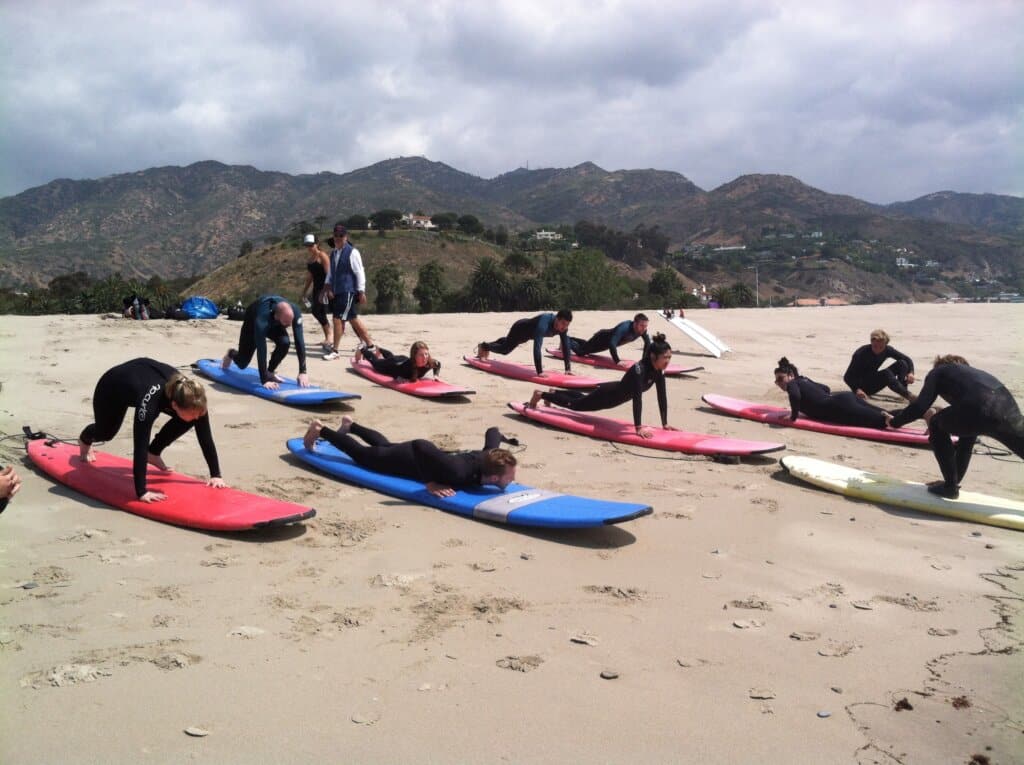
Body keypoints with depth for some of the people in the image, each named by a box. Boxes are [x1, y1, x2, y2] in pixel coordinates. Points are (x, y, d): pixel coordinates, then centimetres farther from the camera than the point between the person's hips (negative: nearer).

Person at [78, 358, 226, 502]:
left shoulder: (193, 399, -35)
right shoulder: (150, 399, -48)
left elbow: (205, 437, -28)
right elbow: (140, 445, -49)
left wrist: (216, 475, -31)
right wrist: (141, 492, -52)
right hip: (113, 385, -3)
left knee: (186, 419, -15)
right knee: (105, 432, 19)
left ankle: (153, 453, 10)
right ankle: (85, 440, 57)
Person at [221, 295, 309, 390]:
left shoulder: (294, 311, -40)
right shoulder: (262, 318, -47)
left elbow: (299, 341, -38)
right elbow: (261, 349, -47)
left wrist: (302, 372, -42)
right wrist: (265, 380, -50)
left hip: (275, 325, 3)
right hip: (253, 321, -2)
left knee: (284, 343, -28)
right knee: (242, 363, 3)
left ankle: (270, 372, -1)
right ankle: (231, 354, 42)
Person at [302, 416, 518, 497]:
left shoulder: (489, 457, -27)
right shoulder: (459, 473, -48)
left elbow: (491, 431, -8)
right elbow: (419, 445, -48)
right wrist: (430, 483, -43)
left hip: (423, 452, 6)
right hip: (407, 460, -6)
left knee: (385, 445, 36)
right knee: (361, 454, 20)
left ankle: (350, 425, 60)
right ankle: (320, 430, 40)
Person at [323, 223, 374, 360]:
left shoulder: (352, 252, -9)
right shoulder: (333, 253, 12)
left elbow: (360, 273, -10)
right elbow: (330, 272, 17)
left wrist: (361, 292, -12)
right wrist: (329, 287, 2)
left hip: (348, 291, -7)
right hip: (337, 292, 7)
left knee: (338, 319, -10)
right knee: (352, 318, 12)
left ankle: (335, 350, -2)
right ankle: (369, 345, 23)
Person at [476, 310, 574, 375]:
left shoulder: (563, 327, -29)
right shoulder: (543, 325, -49)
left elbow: (566, 347, -23)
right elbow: (537, 347, -55)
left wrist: (568, 369, -29)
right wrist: (540, 372, -58)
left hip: (528, 327, 7)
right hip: (520, 328, -7)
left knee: (507, 343, 33)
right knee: (505, 350, 15)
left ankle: (486, 346, 61)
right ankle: (484, 346, 44)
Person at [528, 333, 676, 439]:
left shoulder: (658, 371, -16)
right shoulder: (639, 369, -40)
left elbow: (662, 397, -11)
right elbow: (637, 398, -45)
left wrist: (665, 424, -13)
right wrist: (638, 428, -49)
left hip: (615, 393, 8)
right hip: (606, 394, -8)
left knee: (582, 399, 33)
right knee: (573, 404, 14)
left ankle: (554, 393, 56)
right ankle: (540, 394, 33)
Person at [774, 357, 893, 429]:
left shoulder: (792, 384, 1)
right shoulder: (804, 380, 28)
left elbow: (795, 395, -25)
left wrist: (794, 416, -12)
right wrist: (815, 405, 39)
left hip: (840, 405, -9)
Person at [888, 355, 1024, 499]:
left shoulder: (938, 372, 28)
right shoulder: (972, 372, 44)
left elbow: (919, 407, 12)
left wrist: (895, 421, 29)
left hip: (978, 411, -5)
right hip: (1009, 410, 5)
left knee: (937, 426, 24)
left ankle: (951, 486, 22)